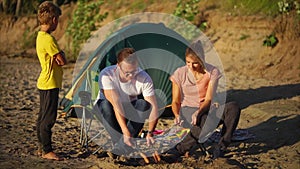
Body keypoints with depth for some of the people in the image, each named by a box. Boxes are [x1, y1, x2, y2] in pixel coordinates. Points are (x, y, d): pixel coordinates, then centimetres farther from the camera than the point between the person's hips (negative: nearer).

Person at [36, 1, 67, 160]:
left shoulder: (41, 36, 11)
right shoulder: (48, 39, -20)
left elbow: (58, 61, 13)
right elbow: (63, 61, -17)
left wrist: (58, 57, -6)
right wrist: (61, 54, 0)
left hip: (44, 83, 10)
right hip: (50, 83, -10)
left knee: (43, 117, 15)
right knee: (48, 118, -4)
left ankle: (41, 147, 22)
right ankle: (46, 150, 1)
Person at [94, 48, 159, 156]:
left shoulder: (144, 78, -24)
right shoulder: (106, 75, -30)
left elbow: (153, 107, -26)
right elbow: (116, 104, -39)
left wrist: (150, 133, -39)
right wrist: (126, 132, -46)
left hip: (129, 110, 2)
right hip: (109, 110, -2)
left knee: (144, 104, -30)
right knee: (106, 104, -36)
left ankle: (123, 144, -30)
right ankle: (119, 141, -30)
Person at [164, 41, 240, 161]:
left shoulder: (212, 72, -6)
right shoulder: (180, 74, -5)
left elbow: (209, 99, -12)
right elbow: (175, 101, 0)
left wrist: (199, 112, -32)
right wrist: (177, 115, -22)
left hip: (207, 109, 3)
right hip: (187, 110, -2)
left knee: (233, 107, -30)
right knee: (205, 121, -40)